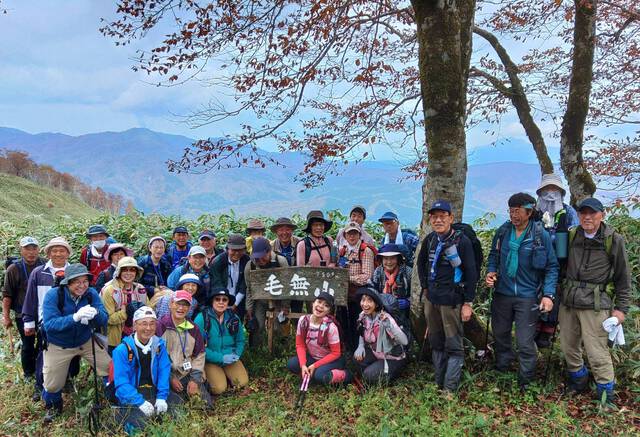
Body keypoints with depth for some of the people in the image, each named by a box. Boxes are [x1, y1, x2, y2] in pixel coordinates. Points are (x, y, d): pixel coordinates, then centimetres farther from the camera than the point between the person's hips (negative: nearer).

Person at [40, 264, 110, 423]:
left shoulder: (91, 294, -15)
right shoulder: (53, 295, -23)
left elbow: (103, 320, -20)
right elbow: (49, 324, -32)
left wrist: (95, 313, -44)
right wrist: (75, 317, -47)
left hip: (86, 342, 2)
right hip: (58, 346, -2)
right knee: (52, 385, 6)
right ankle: (53, 406, 41)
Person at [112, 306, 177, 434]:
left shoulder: (159, 345, 1)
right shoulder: (123, 350, -13)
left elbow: (164, 372, -2)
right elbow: (121, 383, -16)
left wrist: (162, 397, -15)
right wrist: (140, 402, -25)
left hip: (153, 391, 4)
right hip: (131, 396, -4)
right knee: (138, 424, -27)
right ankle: (122, 413, 4)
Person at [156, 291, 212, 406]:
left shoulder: (193, 328, 10)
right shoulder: (161, 326, -7)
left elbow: (199, 355, 11)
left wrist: (195, 379, 0)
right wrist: (170, 378, -10)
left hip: (189, 374, 4)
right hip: (167, 376, -4)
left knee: (206, 405, -4)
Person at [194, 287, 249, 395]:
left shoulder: (234, 318, 0)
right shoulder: (201, 318, -14)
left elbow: (240, 341, 12)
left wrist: (236, 355, -9)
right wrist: (221, 358, -19)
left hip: (231, 360, 4)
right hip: (210, 361, -4)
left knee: (243, 382, -15)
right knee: (219, 388, -21)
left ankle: (225, 375, 15)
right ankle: (209, 377, 11)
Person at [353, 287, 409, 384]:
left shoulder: (384, 318, -28)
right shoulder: (363, 316, -9)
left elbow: (405, 341, -38)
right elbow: (362, 334, 13)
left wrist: (389, 325, -51)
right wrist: (361, 346, -8)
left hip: (393, 358, -6)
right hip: (376, 353, 6)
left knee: (369, 375, -21)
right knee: (358, 357, -19)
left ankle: (389, 373, 7)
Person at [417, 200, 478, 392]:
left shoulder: (462, 241, -12)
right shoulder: (429, 239, 4)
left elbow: (471, 273, -12)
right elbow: (421, 263, 21)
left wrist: (468, 303, -13)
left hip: (452, 301, -6)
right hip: (431, 299, 6)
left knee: (454, 345, 0)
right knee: (436, 343, 15)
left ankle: (450, 389, 8)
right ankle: (438, 383, 28)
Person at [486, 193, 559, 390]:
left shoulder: (541, 235, -10)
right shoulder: (503, 231, -1)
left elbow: (552, 267, -4)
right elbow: (494, 255, 14)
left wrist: (548, 294, -11)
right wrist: (491, 271, -5)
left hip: (527, 296, -4)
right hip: (502, 293, 4)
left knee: (525, 342, -1)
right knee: (500, 333, 18)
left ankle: (525, 383, 18)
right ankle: (502, 367, 41)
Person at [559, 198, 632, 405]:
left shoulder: (614, 240, -3)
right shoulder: (571, 237, 7)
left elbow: (623, 277, 1)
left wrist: (621, 308, -1)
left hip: (595, 304, -4)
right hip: (568, 301, 5)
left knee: (596, 352, -4)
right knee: (568, 346, 13)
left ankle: (606, 392, 15)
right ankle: (578, 380, 36)